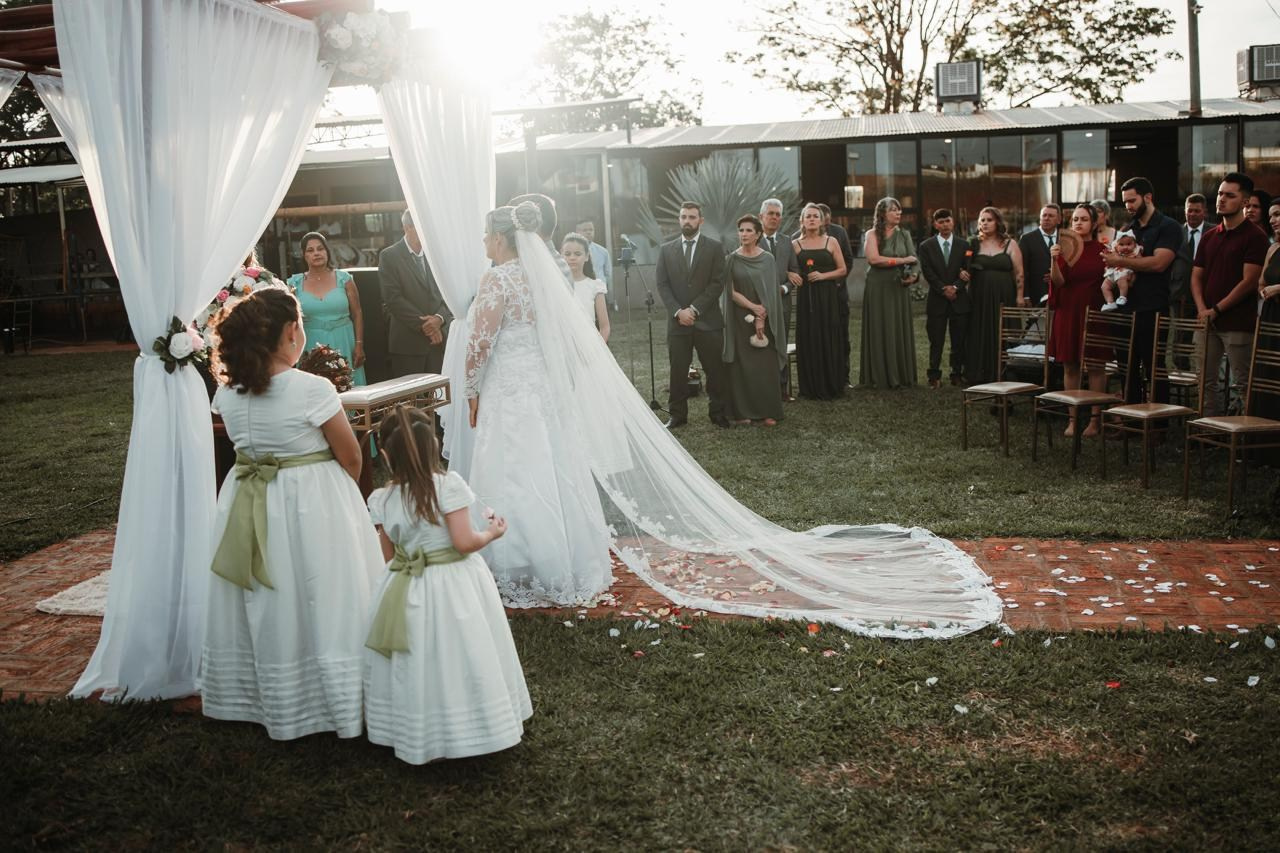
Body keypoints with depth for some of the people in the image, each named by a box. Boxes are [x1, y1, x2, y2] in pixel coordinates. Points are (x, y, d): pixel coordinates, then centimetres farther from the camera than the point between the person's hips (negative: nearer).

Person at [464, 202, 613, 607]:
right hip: (547, 388, 8)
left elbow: (481, 344, -17)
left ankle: (526, 577, 10)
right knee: (556, 476, 14)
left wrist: (471, 391, -4)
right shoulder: (541, 273, 7)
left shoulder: (499, 279, -15)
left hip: (510, 394, -8)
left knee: (516, 485, 1)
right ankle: (575, 567, 24)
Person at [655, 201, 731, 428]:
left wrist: (694, 309, -11)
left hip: (708, 321, -1)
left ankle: (718, 413, 12)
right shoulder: (666, 250, 10)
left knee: (715, 370, 2)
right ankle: (677, 415, 11)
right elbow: (662, 285, 5)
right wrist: (678, 311, -9)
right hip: (678, 321, 1)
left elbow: (718, 283, -4)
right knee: (677, 371, 3)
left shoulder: (715, 247, 3)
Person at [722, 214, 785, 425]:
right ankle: (743, 412, 6)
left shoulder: (768, 259, 1)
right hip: (739, 319, 0)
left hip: (764, 319, 0)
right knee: (741, 366, 0)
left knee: (766, 366, -1)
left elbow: (770, 292, -3)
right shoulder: (732, 260, 2)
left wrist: (761, 319, -12)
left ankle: (768, 412, 5)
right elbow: (731, 291, -3)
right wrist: (753, 307, -12)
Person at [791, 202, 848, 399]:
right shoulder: (795, 245, 7)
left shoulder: (831, 242, 5)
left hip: (827, 296, 0)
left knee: (829, 339, -1)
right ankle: (811, 387, 6)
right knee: (808, 340, -2)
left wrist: (823, 275, -9)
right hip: (805, 297, 0)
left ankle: (831, 385, 9)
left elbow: (843, 270, 4)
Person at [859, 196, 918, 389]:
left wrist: (914, 275, -14)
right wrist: (902, 260, -10)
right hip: (878, 288, -4)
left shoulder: (904, 234, 12)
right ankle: (880, 376, 3)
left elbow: (914, 259, 8)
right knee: (880, 331, -2)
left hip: (899, 288, 4)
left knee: (900, 330, 3)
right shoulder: (873, 234, 0)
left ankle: (901, 375, 8)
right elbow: (874, 258, -15)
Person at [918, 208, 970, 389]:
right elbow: (927, 272, -3)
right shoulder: (926, 246, 5)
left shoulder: (963, 246, 9)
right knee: (936, 341, -2)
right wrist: (943, 289, -12)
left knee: (959, 341, 3)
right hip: (937, 300, -1)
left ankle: (957, 374, 12)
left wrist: (955, 287, -14)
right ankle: (934, 376, 3)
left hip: (959, 299, 2)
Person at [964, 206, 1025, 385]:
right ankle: (979, 376, 7)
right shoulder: (974, 244, 8)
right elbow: (966, 268, 14)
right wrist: (963, 274, -9)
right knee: (979, 336, 1)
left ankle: (1001, 376, 8)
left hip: (1003, 297, -1)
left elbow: (1019, 273, 2)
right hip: (979, 298, 1)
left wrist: (1020, 296, -6)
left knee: (1001, 337, 0)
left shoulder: (1009, 244, 4)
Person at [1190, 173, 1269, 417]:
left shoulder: (1254, 236, -3)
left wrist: (1216, 310, -12)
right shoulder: (1209, 236, 16)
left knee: (1240, 384, -3)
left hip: (1238, 323, -6)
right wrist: (1202, 309, -4)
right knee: (1206, 381, 7)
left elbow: (1249, 281, -10)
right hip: (1206, 321, 6)